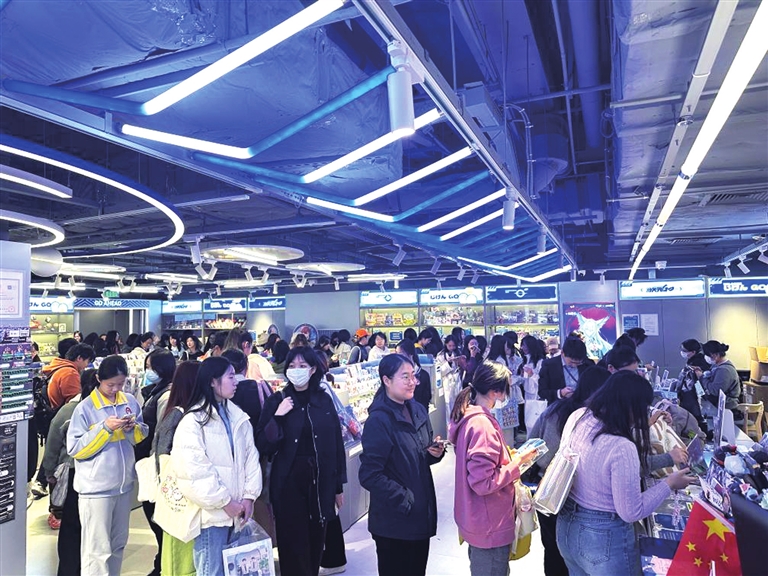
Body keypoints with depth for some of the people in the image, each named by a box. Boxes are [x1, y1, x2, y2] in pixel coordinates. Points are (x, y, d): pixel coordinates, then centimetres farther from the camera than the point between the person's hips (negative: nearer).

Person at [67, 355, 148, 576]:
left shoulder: (130, 401, 2)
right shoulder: (85, 407, -11)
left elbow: (143, 437, 10)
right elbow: (75, 449, -12)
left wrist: (133, 429, -11)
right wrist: (104, 428, -22)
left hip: (124, 483, 5)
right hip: (96, 487, -5)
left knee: (118, 543, 19)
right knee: (97, 549, 2)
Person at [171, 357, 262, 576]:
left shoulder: (238, 417, 8)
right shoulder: (193, 421, -11)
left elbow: (251, 456, 7)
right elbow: (195, 470, -16)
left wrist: (249, 495, -3)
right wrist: (225, 502, -13)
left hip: (237, 509, 6)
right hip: (213, 512, -6)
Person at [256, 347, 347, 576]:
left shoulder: (324, 400, 1)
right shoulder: (277, 401, -3)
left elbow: (337, 444, 4)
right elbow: (263, 447, -7)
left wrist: (339, 485, 5)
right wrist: (277, 417, -20)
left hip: (320, 481, 2)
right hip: (289, 482, -2)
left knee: (315, 540, 14)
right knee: (293, 544, 4)